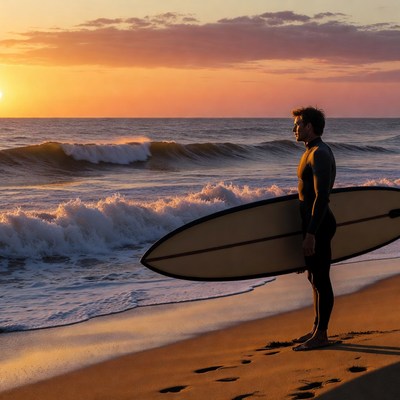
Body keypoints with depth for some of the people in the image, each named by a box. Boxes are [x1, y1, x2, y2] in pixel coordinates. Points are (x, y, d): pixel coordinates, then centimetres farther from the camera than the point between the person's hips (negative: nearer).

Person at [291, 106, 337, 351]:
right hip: (315, 223, 11)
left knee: (320, 279, -4)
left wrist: (311, 234, -25)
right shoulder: (314, 151, 15)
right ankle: (317, 330, 24)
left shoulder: (320, 154, -17)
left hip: (318, 224, -11)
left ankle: (321, 335, 4)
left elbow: (321, 196, -23)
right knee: (315, 277, 15)